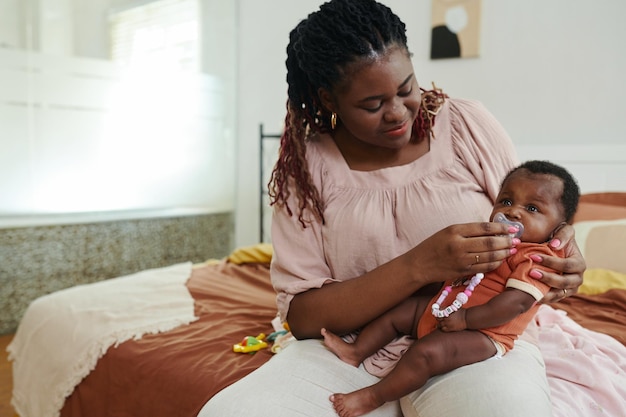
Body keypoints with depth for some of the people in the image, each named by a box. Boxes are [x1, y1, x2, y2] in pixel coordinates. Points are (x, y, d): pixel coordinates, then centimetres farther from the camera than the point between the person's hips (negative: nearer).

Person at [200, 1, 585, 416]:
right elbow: (301, 315, -8)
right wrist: (419, 266, -21)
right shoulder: (306, 164, -3)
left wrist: (562, 258, -13)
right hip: (352, 352, 2)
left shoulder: (468, 124, 0)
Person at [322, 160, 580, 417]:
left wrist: (465, 319, -27)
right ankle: (357, 352, 16)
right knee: (400, 310, 11)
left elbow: (518, 302, -25)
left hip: (481, 331, -10)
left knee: (426, 351, -28)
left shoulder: (537, 257, -13)